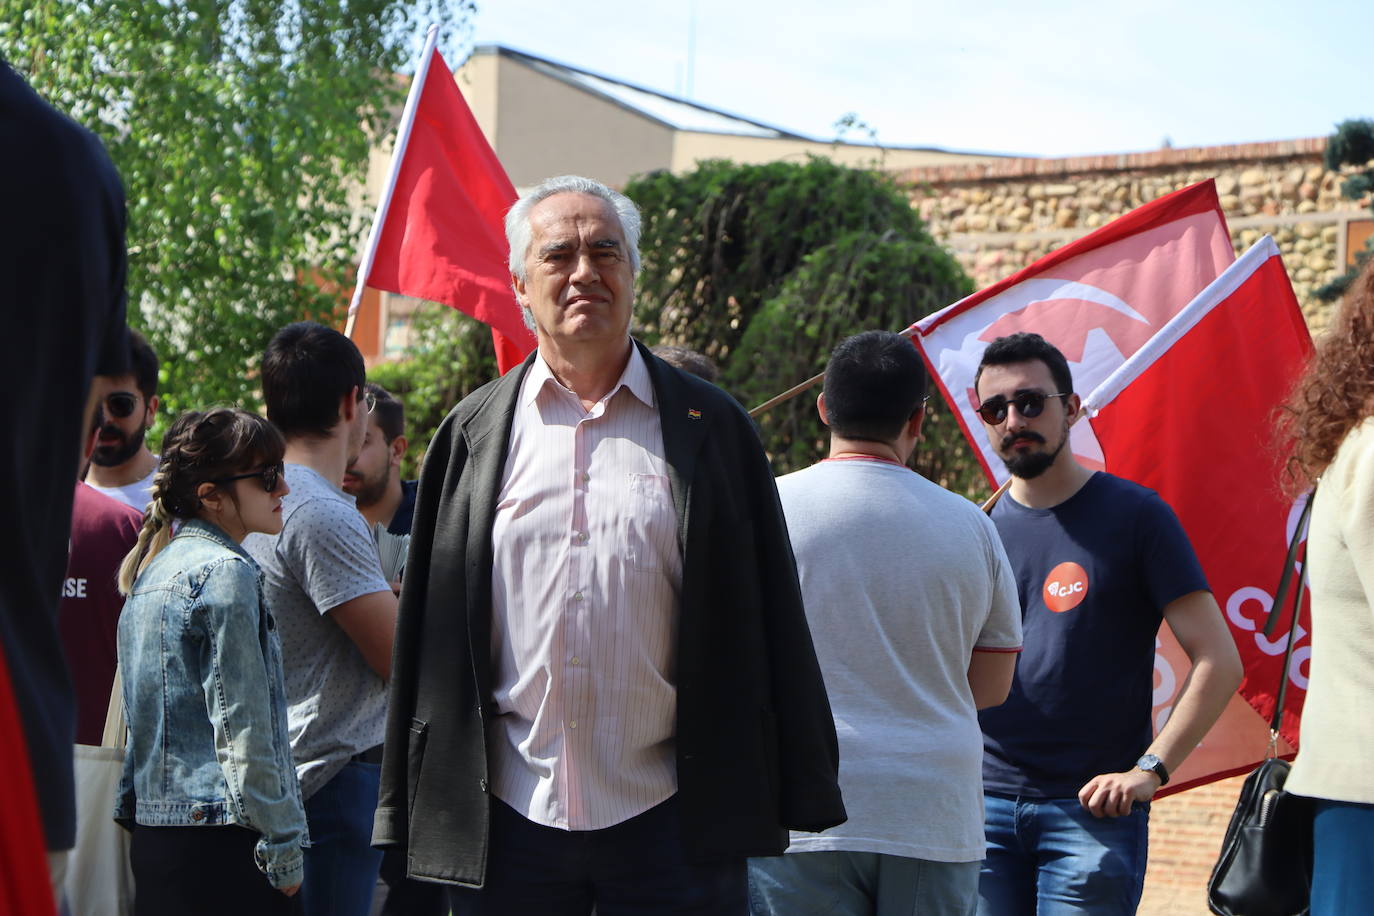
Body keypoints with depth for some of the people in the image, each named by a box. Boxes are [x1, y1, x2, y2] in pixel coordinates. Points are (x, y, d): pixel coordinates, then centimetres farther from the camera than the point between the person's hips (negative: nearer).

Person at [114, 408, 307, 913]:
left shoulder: (152, 569, 14)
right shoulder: (225, 571, -12)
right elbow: (241, 725, -16)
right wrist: (283, 849, -13)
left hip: (152, 831, 9)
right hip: (219, 833, -9)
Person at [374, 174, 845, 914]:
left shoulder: (710, 429, 6)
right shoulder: (473, 434, 9)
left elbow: (767, 621, 5)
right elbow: (429, 636, 10)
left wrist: (793, 795, 2)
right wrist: (409, 810, 6)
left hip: (672, 820, -1)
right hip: (509, 820, 1)